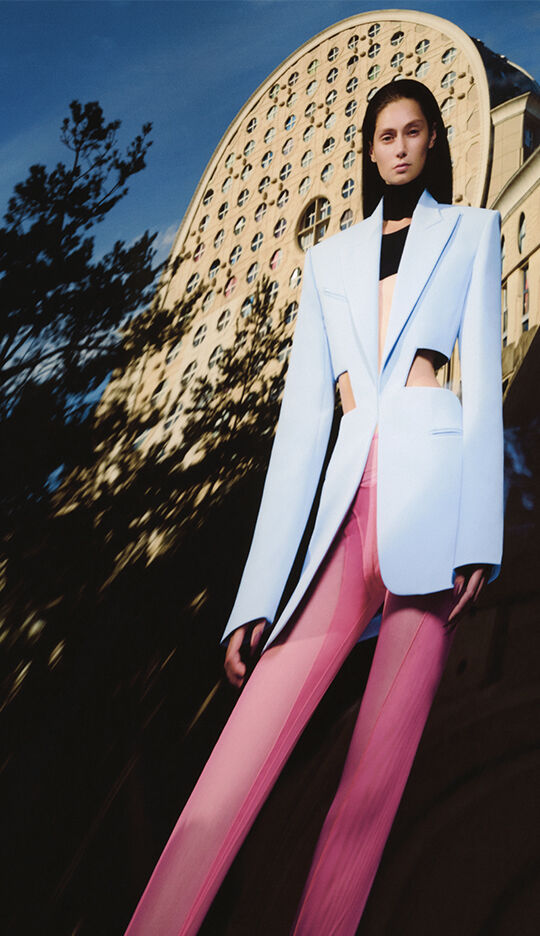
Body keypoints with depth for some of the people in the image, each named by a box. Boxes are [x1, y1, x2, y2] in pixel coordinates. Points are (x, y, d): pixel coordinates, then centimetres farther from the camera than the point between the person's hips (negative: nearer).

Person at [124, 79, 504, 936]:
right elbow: (303, 407, 13)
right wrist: (258, 594, 5)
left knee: (376, 769, -6)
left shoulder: (471, 230, 18)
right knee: (243, 755, -7)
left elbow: (484, 378, 6)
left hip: (432, 481, -2)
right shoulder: (330, 257, 23)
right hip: (348, 497, 3)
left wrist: (478, 535, -8)